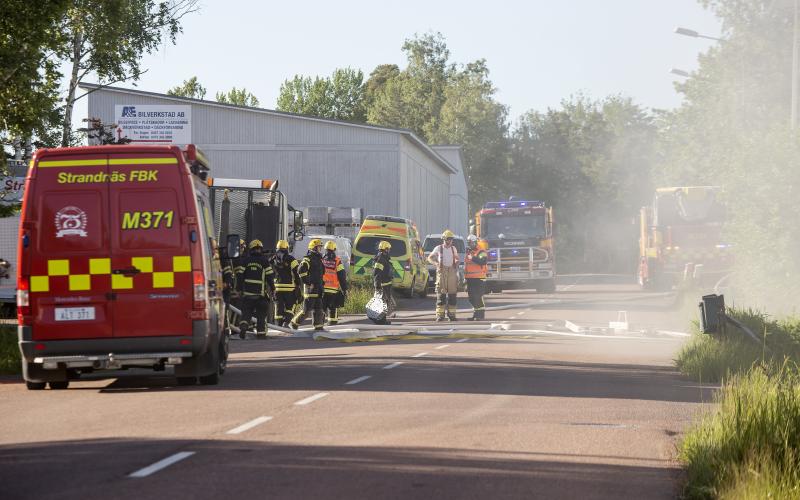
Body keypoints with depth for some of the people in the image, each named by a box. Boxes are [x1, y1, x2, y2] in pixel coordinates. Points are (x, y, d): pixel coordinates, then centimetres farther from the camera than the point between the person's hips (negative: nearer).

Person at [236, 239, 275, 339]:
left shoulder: (246, 260, 4)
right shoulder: (264, 261, -3)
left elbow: (240, 275, 4)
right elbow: (269, 276, -4)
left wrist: (239, 288, 11)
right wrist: (273, 289, 4)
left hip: (247, 292, 2)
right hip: (261, 292, -2)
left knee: (246, 312, 9)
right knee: (261, 314, 7)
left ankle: (243, 326, -12)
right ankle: (261, 332, 5)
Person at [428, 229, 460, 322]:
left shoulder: (453, 248, 12)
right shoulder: (438, 248, 4)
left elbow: (457, 258, 28)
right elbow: (430, 258, 11)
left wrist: (457, 262, 5)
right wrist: (436, 263, -7)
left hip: (452, 272, 3)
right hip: (442, 272, -3)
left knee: (452, 295, 2)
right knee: (441, 295, -6)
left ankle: (451, 314, 8)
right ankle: (440, 315, -6)